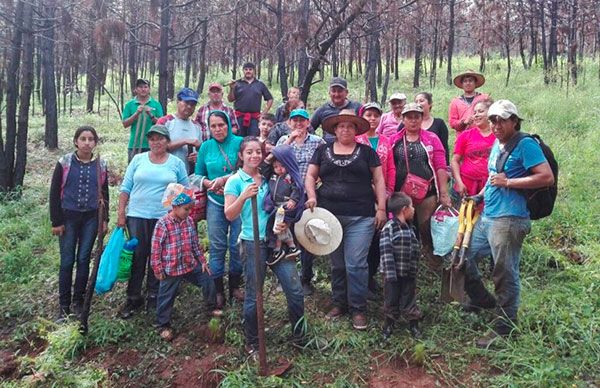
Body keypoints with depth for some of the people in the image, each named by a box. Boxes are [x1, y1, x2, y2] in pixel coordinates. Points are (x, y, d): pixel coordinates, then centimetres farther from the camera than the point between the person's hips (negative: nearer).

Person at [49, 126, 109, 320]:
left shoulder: (100, 165, 2)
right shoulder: (65, 163, -6)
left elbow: (104, 193, 9)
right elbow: (54, 192, -3)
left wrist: (105, 219, 6)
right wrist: (56, 221, -6)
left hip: (90, 218, 2)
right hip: (69, 217, -2)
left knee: (84, 260, 7)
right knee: (67, 261, 2)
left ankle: (78, 301, 20)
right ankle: (64, 305, 14)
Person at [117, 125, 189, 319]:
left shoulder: (177, 163, 4)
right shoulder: (138, 159, 6)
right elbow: (125, 188, 6)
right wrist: (121, 213, 1)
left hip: (164, 218, 0)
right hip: (137, 216, 1)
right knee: (137, 257, 3)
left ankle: (153, 295, 22)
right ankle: (133, 297, 15)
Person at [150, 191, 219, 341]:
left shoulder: (189, 221, 2)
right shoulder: (163, 224, -17)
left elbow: (195, 244, 12)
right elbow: (156, 248, -14)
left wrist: (202, 261, 11)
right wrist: (158, 270, -12)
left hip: (191, 265, 6)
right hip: (171, 269, -6)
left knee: (208, 281, 13)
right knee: (167, 298, 7)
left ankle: (211, 307, 36)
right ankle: (163, 325, 26)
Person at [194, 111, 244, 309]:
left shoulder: (240, 142, -6)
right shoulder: (206, 146, 5)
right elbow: (199, 175, 10)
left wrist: (224, 179, -19)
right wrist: (211, 185, -8)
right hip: (215, 203, 2)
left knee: (237, 245, 5)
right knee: (217, 246, 6)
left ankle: (235, 286, 24)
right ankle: (218, 290, 18)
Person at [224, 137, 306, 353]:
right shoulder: (235, 181, -2)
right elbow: (229, 215, -9)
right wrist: (244, 196, -25)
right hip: (253, 243, -4)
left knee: (295, 291, 3)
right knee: (254, 296, 5)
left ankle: (299, 337, 22)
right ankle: (252, 343, 24)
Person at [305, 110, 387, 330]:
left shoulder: (366, 152, 8)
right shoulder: (323, 151, 13)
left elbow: (379, 181, 7)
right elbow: (310, 176, 14)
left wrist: (381, 208, -1)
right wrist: (311, 195, -4)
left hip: (360, 218, -2)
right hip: (329, 215, 2)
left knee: (356, 264, -6)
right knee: (336, 264, 10)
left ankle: (358, 309, 8)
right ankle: (339, 303, 26)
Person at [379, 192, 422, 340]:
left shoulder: (410, 229, 8)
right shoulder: (389, 228, -16)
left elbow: (415, 249, 15)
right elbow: (386, 252, -20)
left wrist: (415, 269, 13)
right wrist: (390, 274, -23)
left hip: (409, 274, 6)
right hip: (394, 274, -6)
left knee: (409, 299, 13)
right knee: (391, 299, 8)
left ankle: (413, 324, 25)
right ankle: (388, 324, 25)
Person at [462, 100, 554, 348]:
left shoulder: (525, 145, -10)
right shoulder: (496, 144, 16)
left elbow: (547, 177, -17)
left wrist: (508, 183, -16)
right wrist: (481, 195, 13)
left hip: (508, 220, -9)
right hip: (486, 217, 9)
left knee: (505, 276, 0)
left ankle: (503, 329, 14)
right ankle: (483, 300, 33)